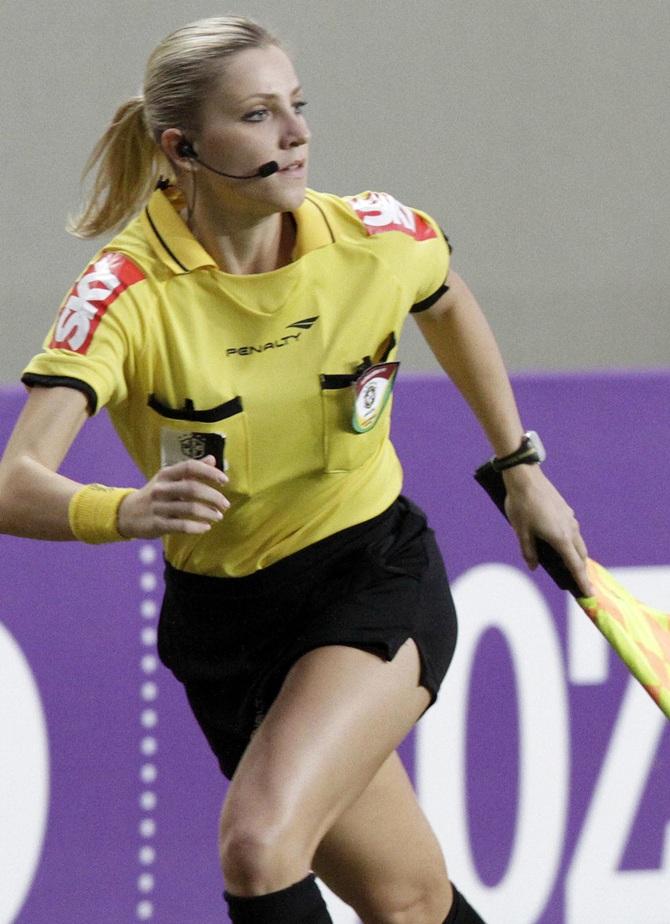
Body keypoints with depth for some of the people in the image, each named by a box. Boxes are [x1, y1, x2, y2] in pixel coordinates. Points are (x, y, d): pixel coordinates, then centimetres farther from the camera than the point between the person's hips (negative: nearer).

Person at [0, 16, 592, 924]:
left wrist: (521, 465, 17)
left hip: (376, 579, -1)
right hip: (223, 624, 1)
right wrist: (129, 510, -53)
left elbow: (447, 303, 14)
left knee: (259, 841, -26)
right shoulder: (126, 292, -21)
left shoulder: (378, 237, -13)